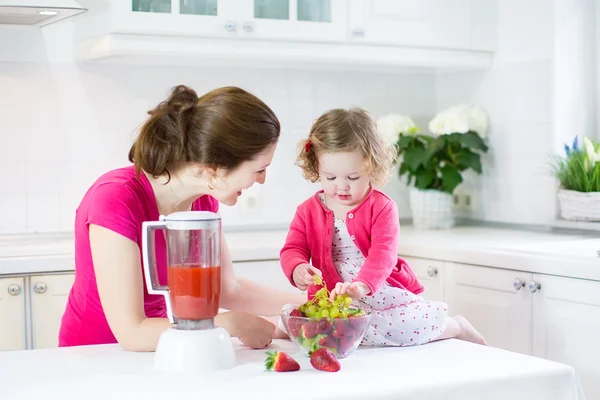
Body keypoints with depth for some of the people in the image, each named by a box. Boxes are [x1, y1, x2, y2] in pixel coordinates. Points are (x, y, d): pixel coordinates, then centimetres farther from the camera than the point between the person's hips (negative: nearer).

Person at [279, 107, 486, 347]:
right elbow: (293, 250, 0)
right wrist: (298, 269, -26)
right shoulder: (308, 211, 5)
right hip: (333, 300, 3)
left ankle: (456, 327, 4)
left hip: (382, 294, -3)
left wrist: (363, 285, -38)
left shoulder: (381, 208, -6)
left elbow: (383, 253, -18)